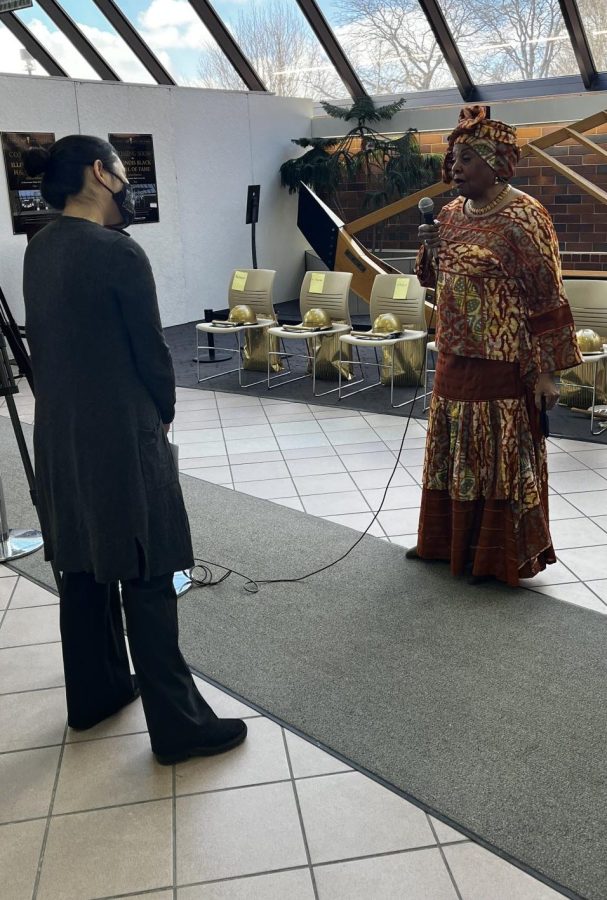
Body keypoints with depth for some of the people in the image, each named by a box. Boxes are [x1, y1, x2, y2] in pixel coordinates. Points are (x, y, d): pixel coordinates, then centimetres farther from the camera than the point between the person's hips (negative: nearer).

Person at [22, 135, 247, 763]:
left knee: (83, 568, 18)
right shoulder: (117, 252, -17)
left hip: (59, 434, 8)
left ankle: (93, 694, 34)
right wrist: (162, 416, 5)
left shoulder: (39, 250, 7)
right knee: (146, 579, 0)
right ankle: (178, 725, 11)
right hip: (121, 436, -8)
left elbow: (45, 341, 10)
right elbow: (150, 349, -12)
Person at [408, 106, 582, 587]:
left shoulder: (522, 217, -13)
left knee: (501, 458, 2)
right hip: (455, 360, 8)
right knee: (452, 455, 15)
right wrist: (432, 248, -1)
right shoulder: (452, 213, 10)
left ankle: (501, 557, 17)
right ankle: (448, 542, 31)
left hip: (502, 365, -7)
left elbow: (546, 297, -15)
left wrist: (545, 371, -17)